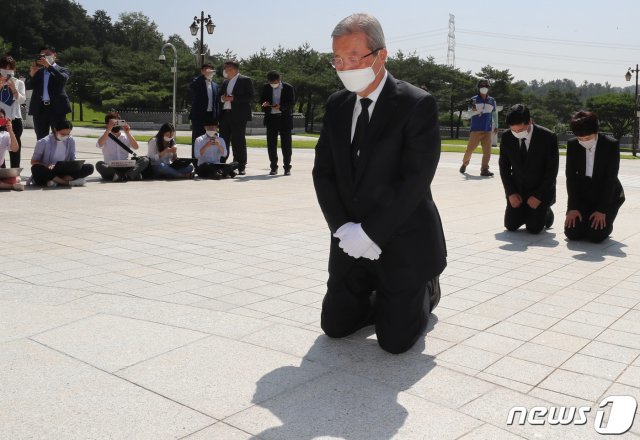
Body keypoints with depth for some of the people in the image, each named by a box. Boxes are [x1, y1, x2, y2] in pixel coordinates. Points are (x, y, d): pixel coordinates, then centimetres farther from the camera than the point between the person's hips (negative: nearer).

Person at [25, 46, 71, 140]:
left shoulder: (62, 70, 9)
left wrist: (48, 66, -17)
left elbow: (63, 79, -13)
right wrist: (32, 74, -10)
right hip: (40, 108, 3)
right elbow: (28, 86, 8)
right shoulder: (36, 70, 16)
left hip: (57, 108, -3)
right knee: (41, 139, 4)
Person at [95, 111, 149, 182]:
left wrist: (128, 133, -10)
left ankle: (127, 175, -45)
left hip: (126, 168, 2)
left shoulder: (126, 137, 17)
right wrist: (108, 129, -17)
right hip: (110, 168, -2)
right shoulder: (105, 137, 12)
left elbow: (136, 147, -2)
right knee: (99, 164, -34)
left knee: (145, 160, -20)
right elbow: (99, 144, -12)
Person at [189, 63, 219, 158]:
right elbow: (192, 86, -22)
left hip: (211, 116, 5)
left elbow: (216, 102, 17)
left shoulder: (215, 85, 17)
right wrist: (205, 75, -21)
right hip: (199, 116, -5)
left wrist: (216, 118, 9)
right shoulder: (197, 82, 2)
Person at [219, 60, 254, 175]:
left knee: (238, 142, -4)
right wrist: (222, 98, 1)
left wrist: (233, 98, -15)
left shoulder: (245, 80, 0)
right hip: (225, 114, 6)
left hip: (238, 116, -6)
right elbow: (220, 96, 25)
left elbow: (250, 96, -9)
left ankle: (240, 167, 1)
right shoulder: (225, 82, 21)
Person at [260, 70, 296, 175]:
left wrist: (281, 106, -22)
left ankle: (287, 168, 8)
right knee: (271, 144, 3)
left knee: (286, 143, 1)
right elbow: (262, 99, 12)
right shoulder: (266, 88, 6)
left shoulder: (288, 88, -3)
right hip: (271, 118, 3)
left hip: (285, 118, -3)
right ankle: (273, 167, 12)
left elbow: (292, 102, -6)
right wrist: (265, 103, -12)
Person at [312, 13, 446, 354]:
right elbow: (323, 172, 3)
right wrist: (342, 228, -10)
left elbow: (415, 180, -20)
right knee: (335, 326, 10)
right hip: (352, 243, 6)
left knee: (394, 340, 0)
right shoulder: (337, 105, 5)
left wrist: (371, 233, -20)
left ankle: (423, 291, 30)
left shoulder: (417, 105, -14)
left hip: (402, 244, -5)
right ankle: (383, 297, 37)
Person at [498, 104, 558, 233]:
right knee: (511, 225, -4)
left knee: (533, 228, -11)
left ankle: (545, 213, 22)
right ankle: (526, 212, 28)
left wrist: (538, 196, -17)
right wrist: (511, 193, -9)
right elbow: (504, 168, 0)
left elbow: (552, 171, -14)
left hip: (541, 190, -3)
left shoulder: (549, 137, -19)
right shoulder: (506, 137, -9)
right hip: (517, 190, 3)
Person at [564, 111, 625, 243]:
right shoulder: (572, 145, -9)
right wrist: (573, 207, -14)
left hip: (607, 195, -2)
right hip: (582, 193, 3)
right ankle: (584, 219, 21)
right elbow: (571, 177, -8)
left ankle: (605, 224, 17)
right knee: (572, 233, -13)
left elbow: (610, 179, -18)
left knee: (595, 235, -18)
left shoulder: (611, 145, -17)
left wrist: (602, 210, -21)